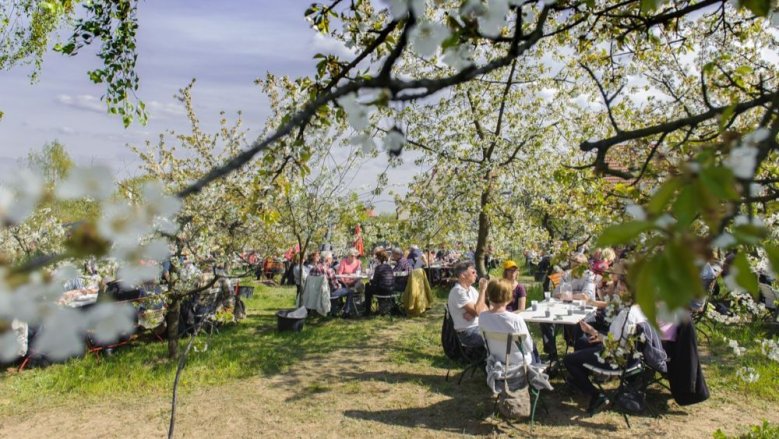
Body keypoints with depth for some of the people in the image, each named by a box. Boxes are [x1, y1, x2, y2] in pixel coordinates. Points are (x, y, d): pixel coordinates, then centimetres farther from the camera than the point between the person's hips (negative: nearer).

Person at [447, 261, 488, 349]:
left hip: (480, 326, 8)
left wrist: (473, 313, -15)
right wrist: (482, 290, -16)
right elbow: (477, 311, -22)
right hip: (467, 333, -8)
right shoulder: (458, 291, -16)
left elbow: (484, 308, 6)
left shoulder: (471, 288, 11)